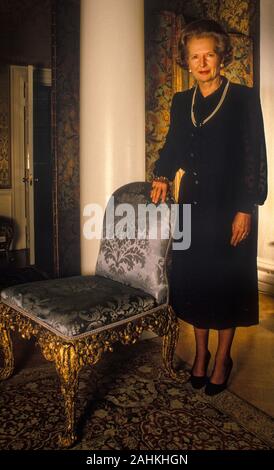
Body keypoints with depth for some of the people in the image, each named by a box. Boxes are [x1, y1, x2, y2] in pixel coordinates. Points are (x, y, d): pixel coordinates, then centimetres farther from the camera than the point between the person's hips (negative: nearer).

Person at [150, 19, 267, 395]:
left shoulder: (244, 99, -4)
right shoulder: (181, 102, 10)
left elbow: (255, 157, -8)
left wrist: (246, 209, -14)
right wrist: (163, 175, 1)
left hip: (230, 208, -4)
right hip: (193, 206, 5)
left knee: (226, 282, 4)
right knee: (193, 280, 9)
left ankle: (222, 360, 22)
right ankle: (201, 354, 28)